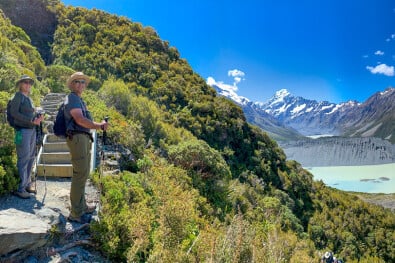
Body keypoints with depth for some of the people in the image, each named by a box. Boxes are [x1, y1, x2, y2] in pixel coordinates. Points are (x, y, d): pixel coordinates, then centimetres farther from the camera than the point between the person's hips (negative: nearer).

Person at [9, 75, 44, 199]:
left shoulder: (29, 98, 17)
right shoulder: (18, 96, -5)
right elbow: (14, 112, -13)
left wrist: (38, 117, 2)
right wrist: (31, 121, -19)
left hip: (32, 130, 8)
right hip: (22, 131, -8)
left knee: (30, 158, 11)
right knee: (23, 159, -8)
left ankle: (27, 184, 21)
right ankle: (20, 188, -2)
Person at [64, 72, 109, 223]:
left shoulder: (79, 100, 22)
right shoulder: (72, 98, -8)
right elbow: (79, 119, -20)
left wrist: (99, 125, 11)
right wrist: (99, 125, -16)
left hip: (84, 139, 11)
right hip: (77, 138, -11)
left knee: (83, 174, 14)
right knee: (80, 174, -12)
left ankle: (82, 206, 24)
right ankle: (75, 213, -8)